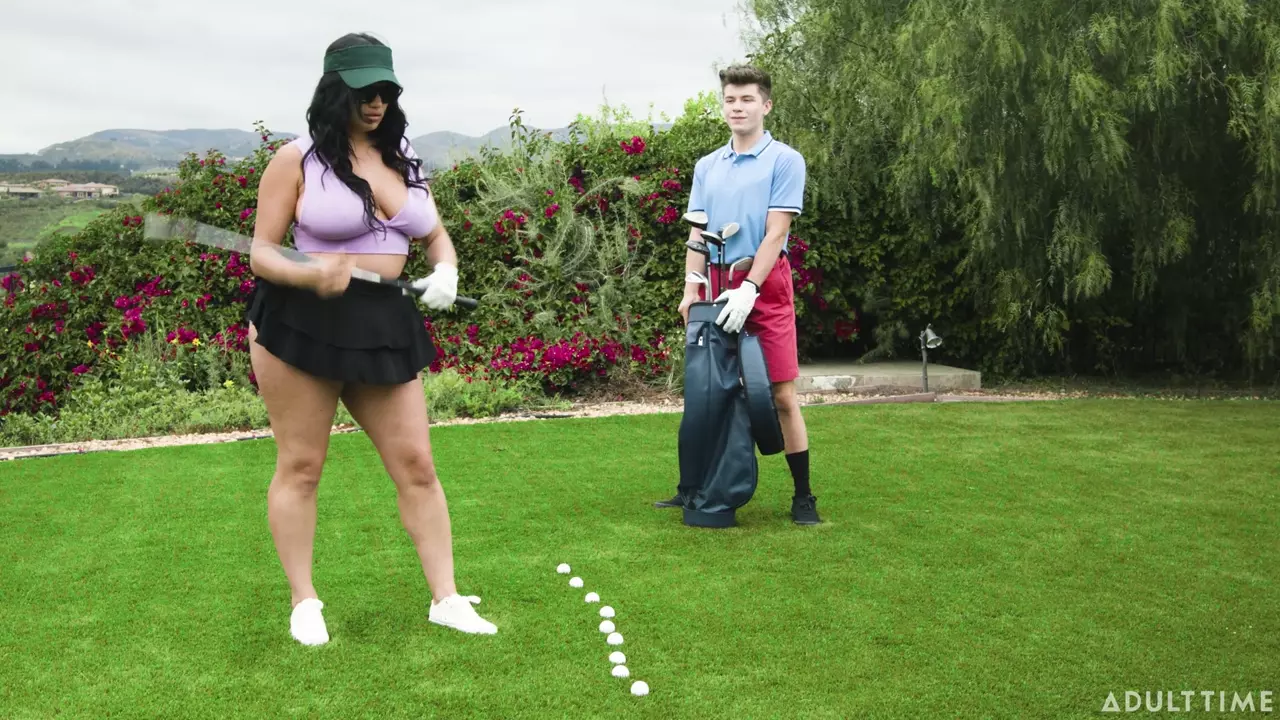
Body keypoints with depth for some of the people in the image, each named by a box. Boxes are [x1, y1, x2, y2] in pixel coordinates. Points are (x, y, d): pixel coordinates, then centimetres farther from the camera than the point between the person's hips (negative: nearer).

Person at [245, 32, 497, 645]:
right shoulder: (297, 159, -5)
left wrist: (445, 272, -3)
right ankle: (304, 603, 19)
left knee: (416, 464, 4)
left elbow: (435, 234, 20)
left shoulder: (403, 159, 11)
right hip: (301, 324, -4)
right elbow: (261, 252, -5)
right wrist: (310, 275, -25)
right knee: (300, 466, 5)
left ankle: (445, 599, 14)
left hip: (384, 325, 5)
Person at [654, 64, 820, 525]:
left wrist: (748, 290, -18)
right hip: (717, 287, 5)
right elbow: (697, 233, 12)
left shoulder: (785, 161, -2)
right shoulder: (706, 166, 14)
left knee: (782, 394, -5)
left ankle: (803, 496, 4)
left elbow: (776, 232, -10)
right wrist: (691, 290, 0)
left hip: (766, 285, -4)